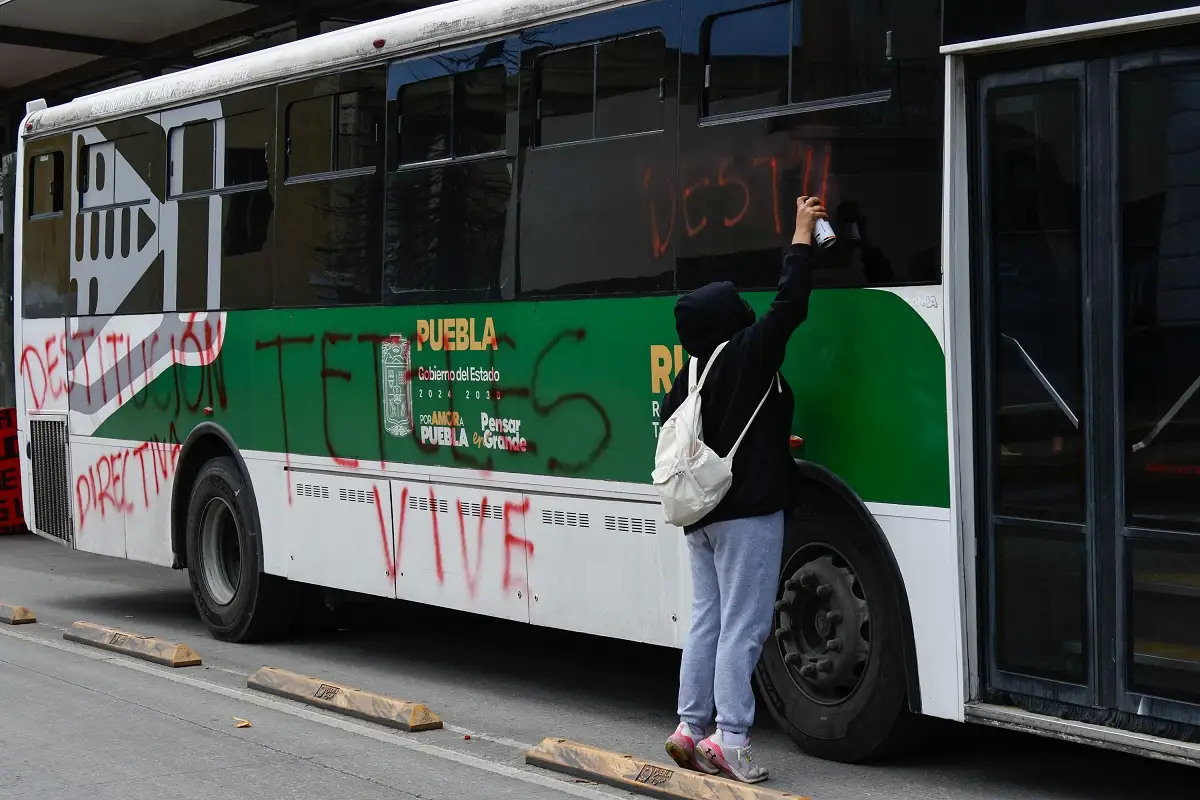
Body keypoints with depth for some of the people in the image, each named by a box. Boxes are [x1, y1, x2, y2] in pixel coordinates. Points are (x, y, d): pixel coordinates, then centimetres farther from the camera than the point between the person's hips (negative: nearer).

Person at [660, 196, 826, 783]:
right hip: (747, 513, -7)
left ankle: (690, 727, 15)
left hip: (701, 513, 7)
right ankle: (729, 740, -6)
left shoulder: (690, 374, 7)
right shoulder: (749, 354, -13)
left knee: (707, 620, 13)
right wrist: (802, 235, -3)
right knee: (742, 627, -4)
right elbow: (789, 306, -15)